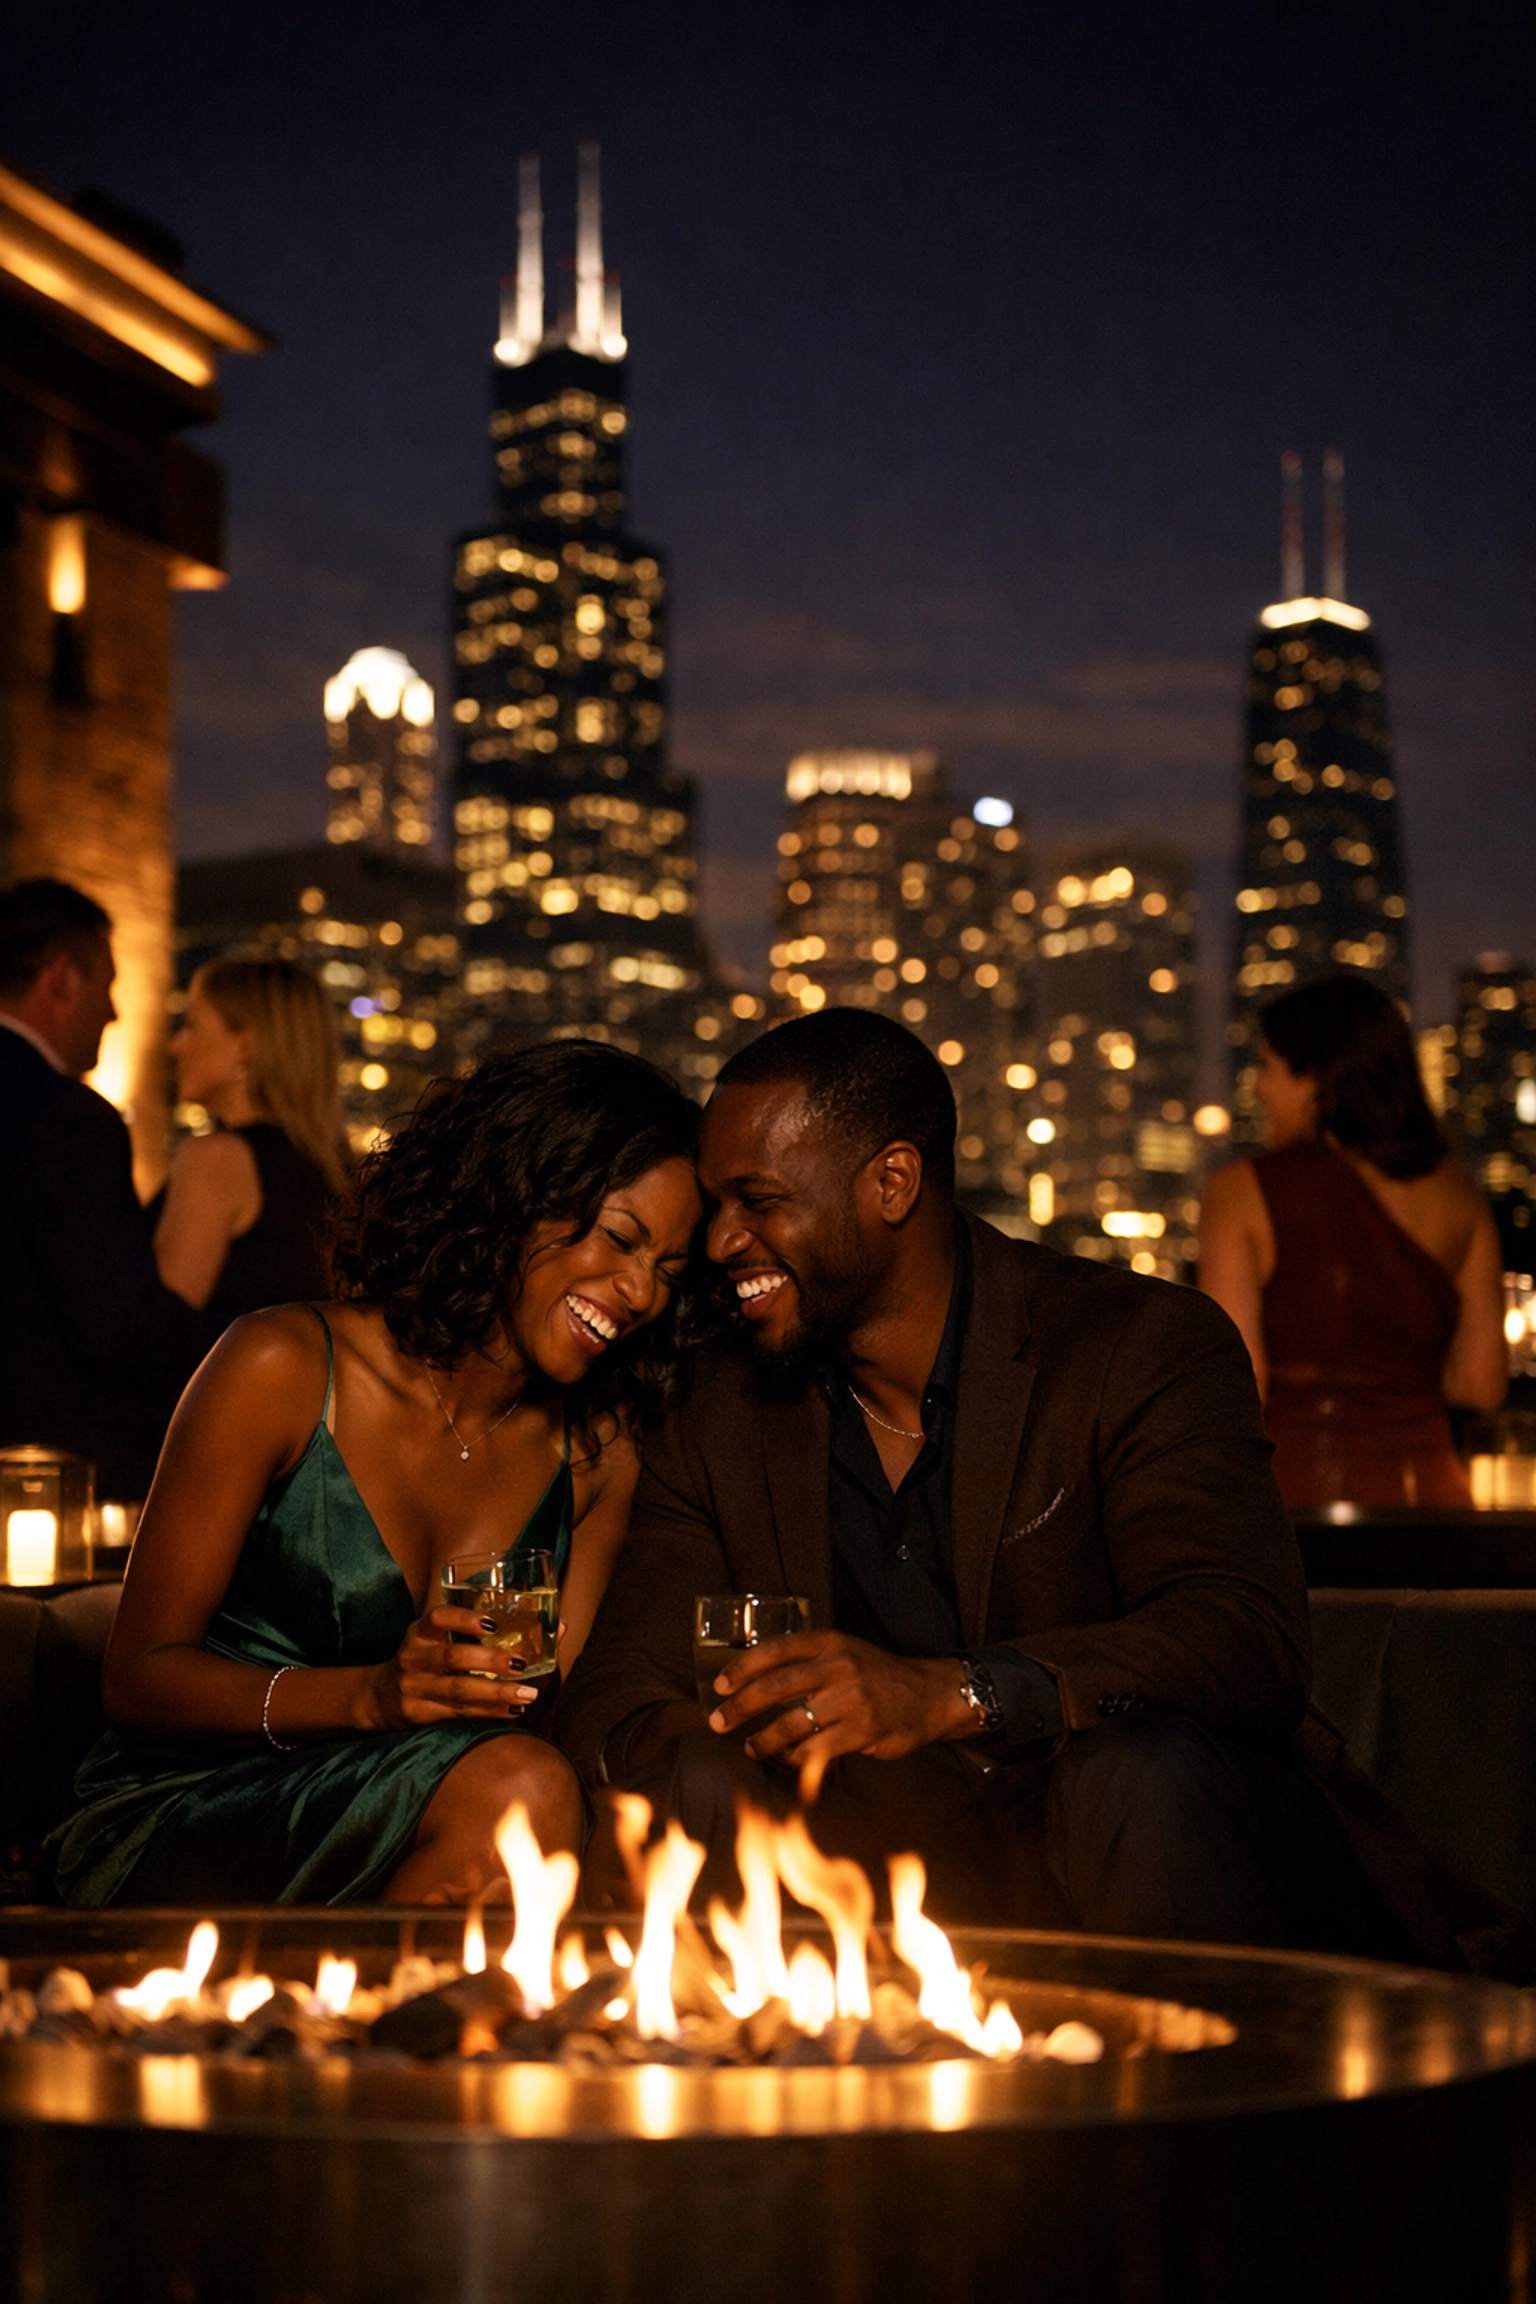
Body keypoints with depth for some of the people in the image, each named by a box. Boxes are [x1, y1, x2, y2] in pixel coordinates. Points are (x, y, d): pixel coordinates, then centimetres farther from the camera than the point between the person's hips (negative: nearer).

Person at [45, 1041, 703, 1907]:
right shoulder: (283, 1370, -7)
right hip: (170, 1821, -4)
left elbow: (559, 1708, 4)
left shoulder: (601, 1449, 6)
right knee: (516, 1791, -31)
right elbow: (138, 1677, -8)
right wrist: (372, 1696, -24)